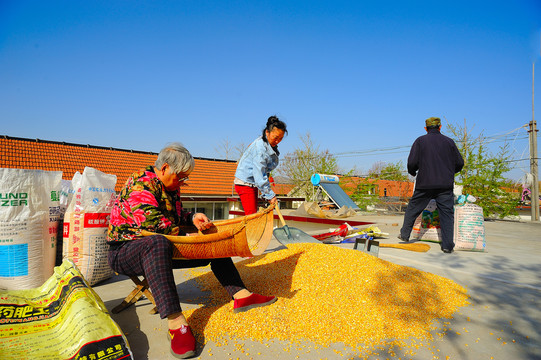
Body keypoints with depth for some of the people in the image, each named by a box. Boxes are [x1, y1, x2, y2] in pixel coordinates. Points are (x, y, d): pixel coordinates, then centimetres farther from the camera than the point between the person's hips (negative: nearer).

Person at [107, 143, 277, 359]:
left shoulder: (171, 186, 11)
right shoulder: (141, 182, -18)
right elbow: (152, 221, -28)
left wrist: (193, 218, 1)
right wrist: (184, 236, -16)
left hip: (162, 249, 9)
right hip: (124, 251, -9)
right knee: (158, 243, -43)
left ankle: (240, 295, 0)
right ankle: (175, 323, -49)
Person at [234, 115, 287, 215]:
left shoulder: (271, 146, 5)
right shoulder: (260, 147, -23)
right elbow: (259, 175, -26)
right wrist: (269, 195, -24)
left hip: (253, 184, 9)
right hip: (245, 183, -9)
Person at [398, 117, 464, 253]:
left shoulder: (420, 141, 1)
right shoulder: (449, 142, 7)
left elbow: (412, 163, -5)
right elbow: (460, 163, 9)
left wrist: (412, 172, 16)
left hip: (425, 183, -1)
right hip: (445, 185, 1)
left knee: (412, 209, 13)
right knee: (447, 213, 5)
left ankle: (404, 234, 22)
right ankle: (447, 245, 3)